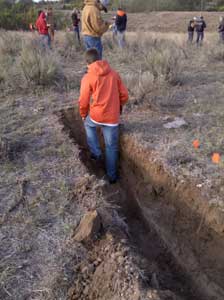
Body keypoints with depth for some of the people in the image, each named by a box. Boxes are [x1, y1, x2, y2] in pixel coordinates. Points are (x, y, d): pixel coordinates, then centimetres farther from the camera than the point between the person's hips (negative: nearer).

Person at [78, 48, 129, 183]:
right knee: (111, 147, 16)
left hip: (96, 116, -2)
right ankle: (112, 176, 25)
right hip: (113, 118, 2)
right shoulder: (114, 73, 3)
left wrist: (83, 115, 14)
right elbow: (124, 95, 5)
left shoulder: (88, 77, -8)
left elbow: (83, 101, -6)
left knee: (88, 124, 34)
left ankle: (96, 153, 29)